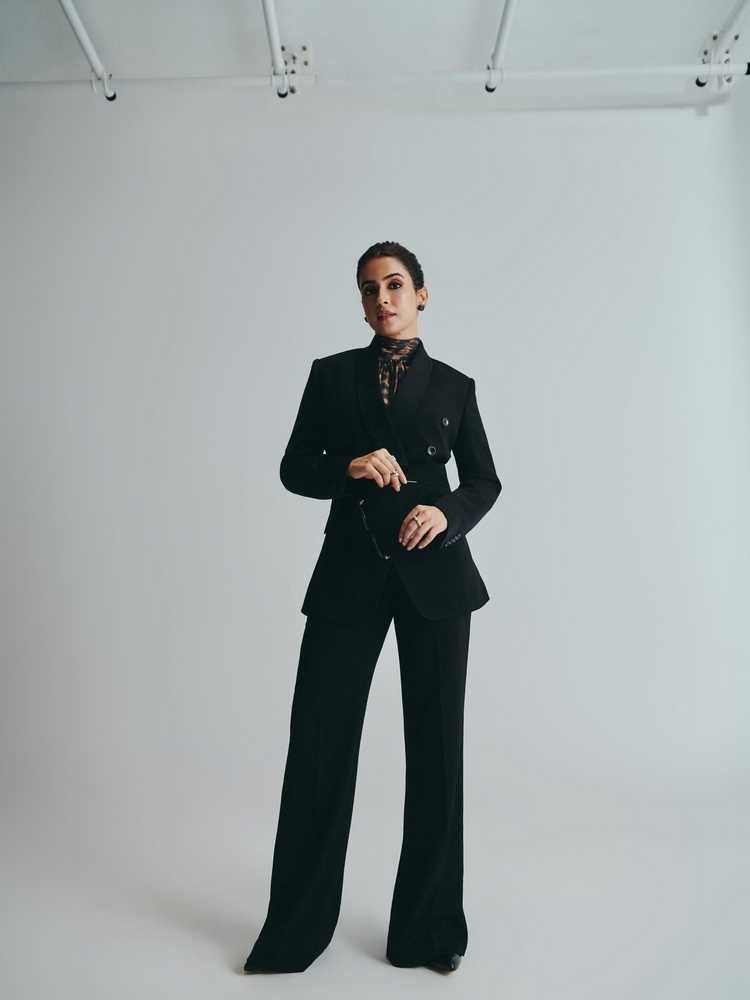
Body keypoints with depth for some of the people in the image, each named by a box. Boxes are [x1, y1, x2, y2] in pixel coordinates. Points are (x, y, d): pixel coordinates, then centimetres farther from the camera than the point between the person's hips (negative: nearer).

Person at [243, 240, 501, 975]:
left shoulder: (454, 386, 8)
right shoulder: (331, 374, 8)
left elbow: (485, 481, 11)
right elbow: (294, 469, 6)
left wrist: (448, 513, -10)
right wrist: (350, 467, -13)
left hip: (434, 575, 1)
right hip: (350, 572, 0)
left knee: (436, 742, 5)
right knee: (319, 739, 0)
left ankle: (430, 925, 25)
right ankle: (295, 928, 21)